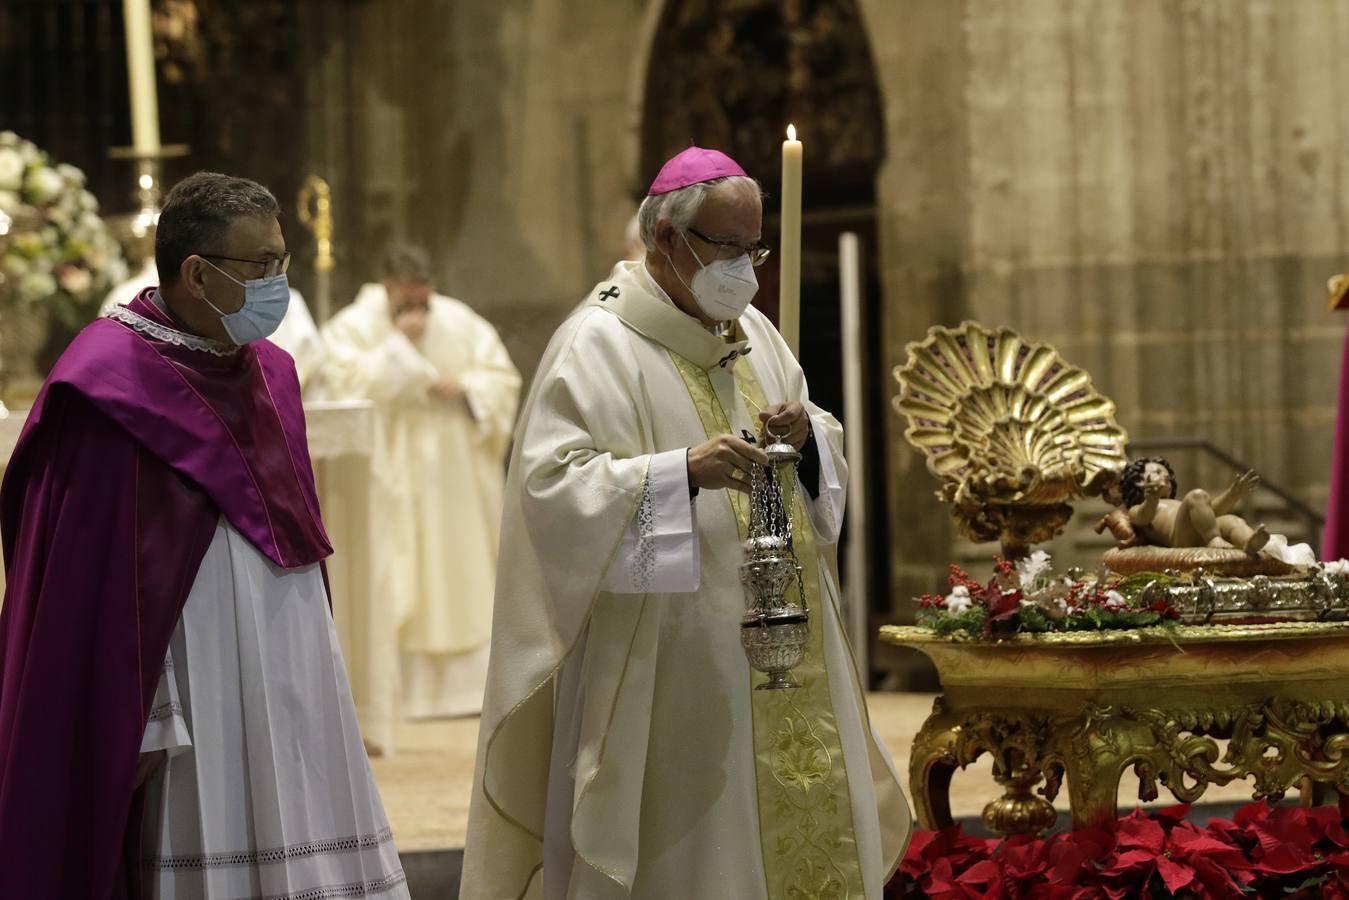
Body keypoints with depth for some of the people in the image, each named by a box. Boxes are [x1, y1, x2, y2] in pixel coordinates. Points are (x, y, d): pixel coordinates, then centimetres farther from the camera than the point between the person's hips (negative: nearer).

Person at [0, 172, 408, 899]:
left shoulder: (267, 374, 12)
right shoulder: (115, 390, -12)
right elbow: (92, 576, -15)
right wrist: (137, 723, -17)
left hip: (286, 696, 8)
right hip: (194, 696, -8)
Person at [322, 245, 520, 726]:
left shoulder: (460, 323, 8)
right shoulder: (353, 327, -1)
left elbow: (502, 378, 9)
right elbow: (347, 382, -17)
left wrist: (463, 388, -10)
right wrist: (397, 342, -17)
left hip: (453, 474, 4)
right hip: (389, 476, -3)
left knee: (462, 579, 2)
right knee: (394, 587, -7)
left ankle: (465, 684, 6)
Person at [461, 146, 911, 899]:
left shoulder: (752, 331, 14)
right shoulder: (599, 344, -8)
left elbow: (828, 463, 20)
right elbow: (552, 487, -18)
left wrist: (805, 437, -3)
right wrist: (682, 471, -28)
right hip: (669, 661, -7)